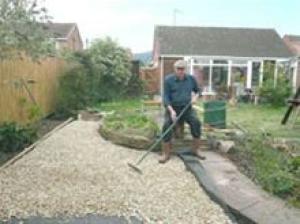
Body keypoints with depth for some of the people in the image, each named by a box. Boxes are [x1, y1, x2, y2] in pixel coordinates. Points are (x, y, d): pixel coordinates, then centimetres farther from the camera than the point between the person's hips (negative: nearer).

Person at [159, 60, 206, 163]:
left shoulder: (191, 79, 3)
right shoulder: (168, 80, -6)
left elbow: (197, 90, 20)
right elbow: (166, 97, -11)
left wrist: (195, 97, -3)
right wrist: (171, 111, -25)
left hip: (187, 108, 2)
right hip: (172, 108, -2)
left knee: (196, 122, -24)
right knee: (167, 125, -27)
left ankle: (196, 149, -7)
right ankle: (166, 153, -16)